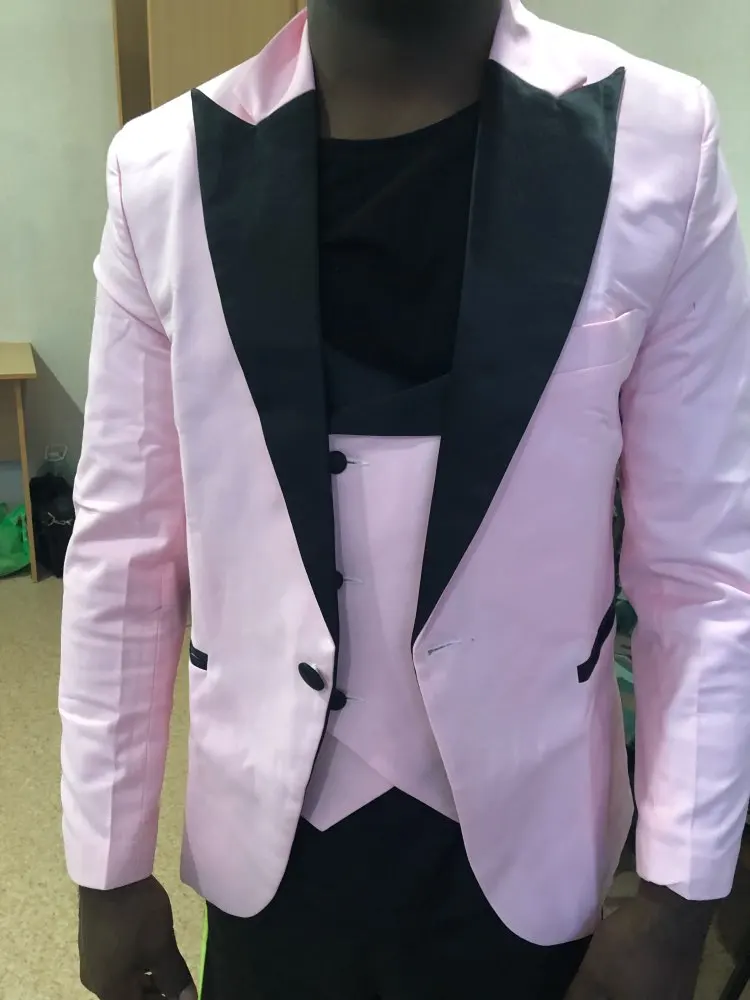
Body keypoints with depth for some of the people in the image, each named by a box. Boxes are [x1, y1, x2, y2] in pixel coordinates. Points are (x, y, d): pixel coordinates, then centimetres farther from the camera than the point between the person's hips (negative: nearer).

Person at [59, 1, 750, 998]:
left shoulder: (658, 143, -12)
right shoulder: (166, 170, -9)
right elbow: (123, 549, -4)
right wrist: (109, 865, 2)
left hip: (520, 840, 0)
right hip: (269, 838, 1)